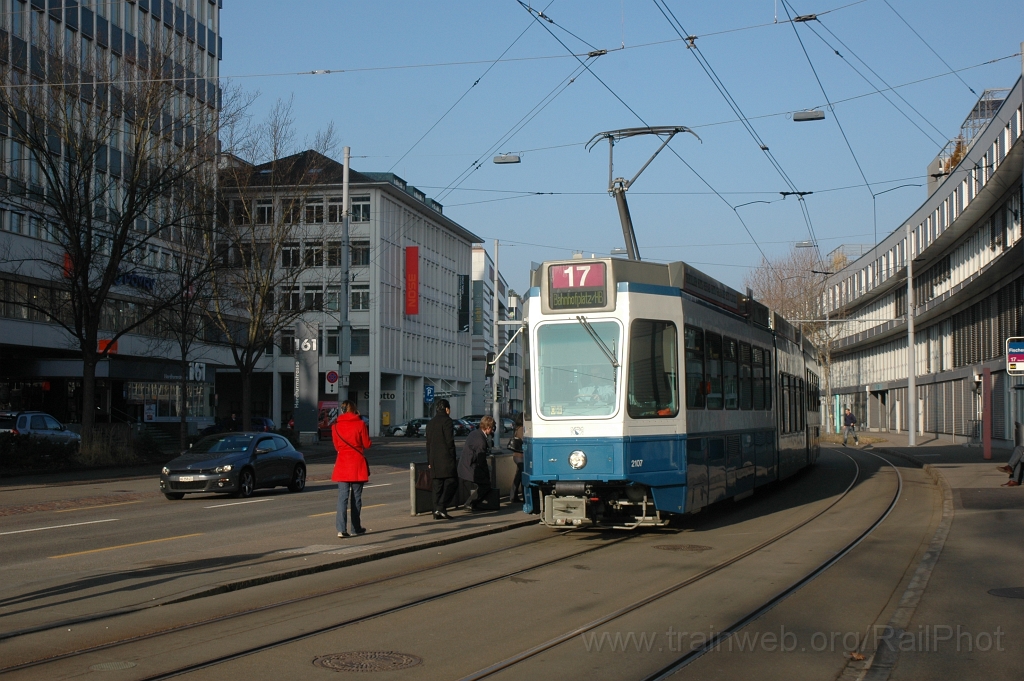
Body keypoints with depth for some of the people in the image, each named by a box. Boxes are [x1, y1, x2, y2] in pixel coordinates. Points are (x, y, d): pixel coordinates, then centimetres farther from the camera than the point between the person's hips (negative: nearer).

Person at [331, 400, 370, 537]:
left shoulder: (336, 426, 2)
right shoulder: (360, 424, -6)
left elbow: (336, 446, 11)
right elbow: (367, 444, -1)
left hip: (342, 464, 1)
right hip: (357, 464, -1)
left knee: (342, 497, -2)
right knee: (356, 496, 11)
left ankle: (341, 529, -15)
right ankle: (356, 527, 18)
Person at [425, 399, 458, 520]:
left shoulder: (431, 423, 17)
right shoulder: (446, 420, -6)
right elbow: (450, 441, -13)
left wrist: (429, 461, 20)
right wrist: (453, 458, -9)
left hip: (434, 460, 8)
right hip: (446, 458, -8)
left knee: (438, 485, 8)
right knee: (452, 482, -5)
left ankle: (437, 512, 4)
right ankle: (441, 507, -17)